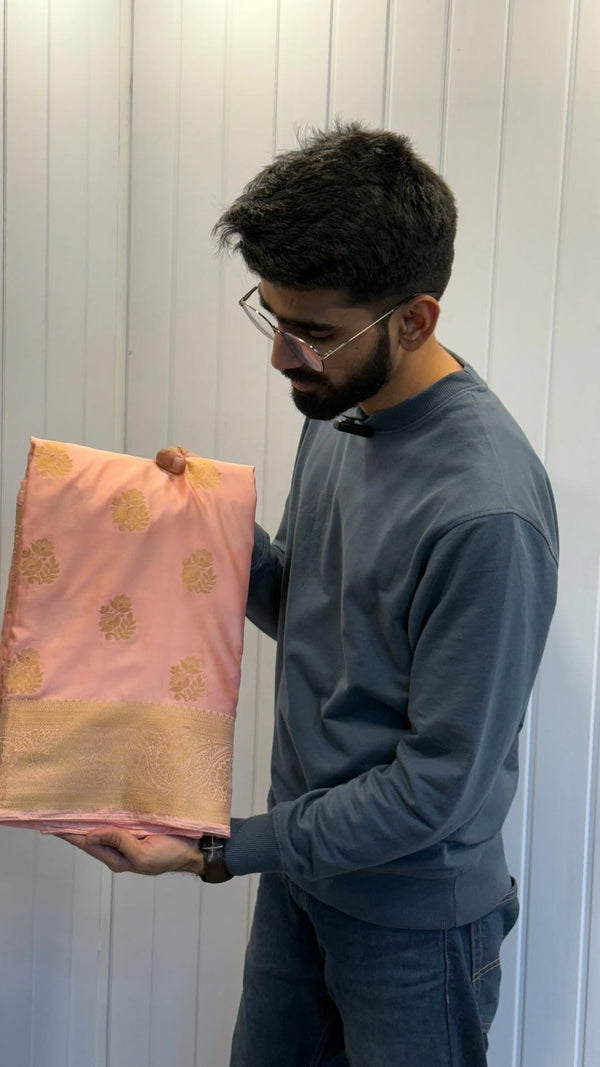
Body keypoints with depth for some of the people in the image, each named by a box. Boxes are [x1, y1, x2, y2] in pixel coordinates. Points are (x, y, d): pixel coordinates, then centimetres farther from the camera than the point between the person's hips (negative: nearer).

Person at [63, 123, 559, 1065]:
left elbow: (439, 782, -25)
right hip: (304, 858, 7)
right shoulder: (340, 406, -3)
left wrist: (219, 850, -19)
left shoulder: (487, 511, -31)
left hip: (412, 909, -7)